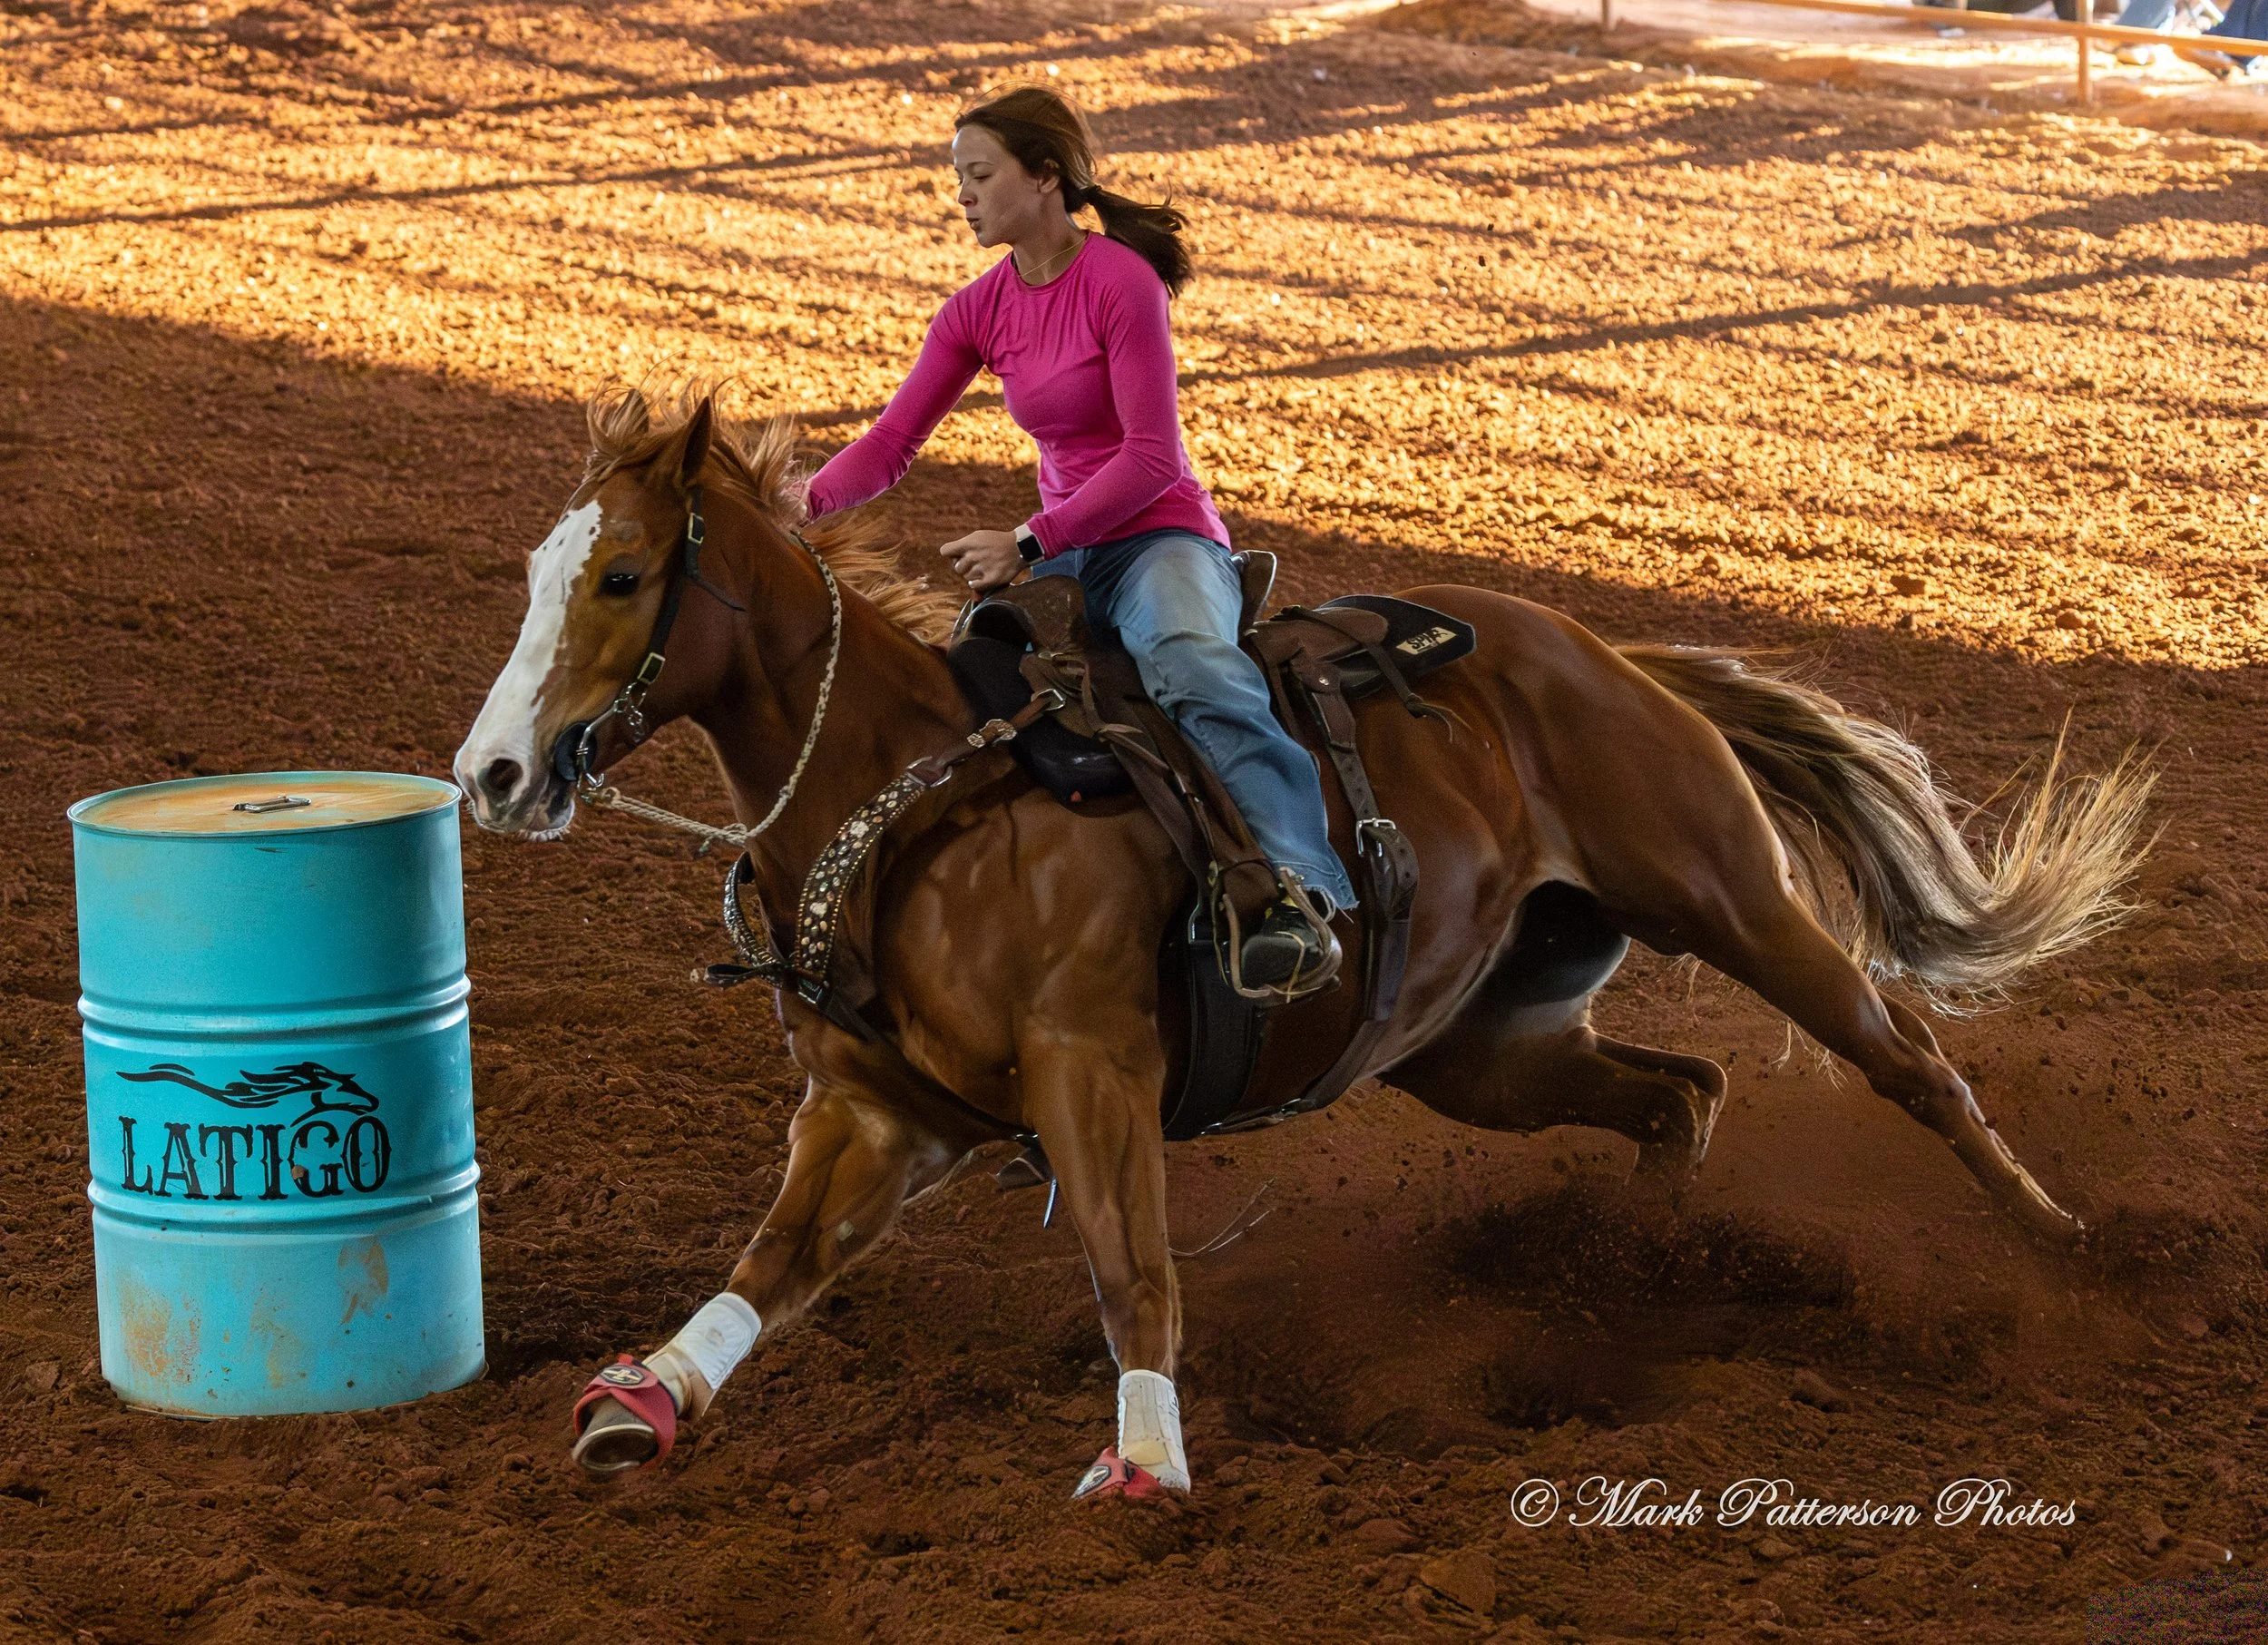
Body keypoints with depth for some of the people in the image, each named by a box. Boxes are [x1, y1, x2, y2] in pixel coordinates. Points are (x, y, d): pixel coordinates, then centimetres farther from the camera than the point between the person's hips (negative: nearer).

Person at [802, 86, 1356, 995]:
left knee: (1193, 665, -38)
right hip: (1063, 556, 8)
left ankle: (1304, 895, -51)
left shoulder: (1121, 281, -14)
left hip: (1162, 537, -8)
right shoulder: (978, 310, 7)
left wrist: (1028, 544, -22)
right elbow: (891, 442, 7)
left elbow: (1151, 456, -18)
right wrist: (805, 502, -11)